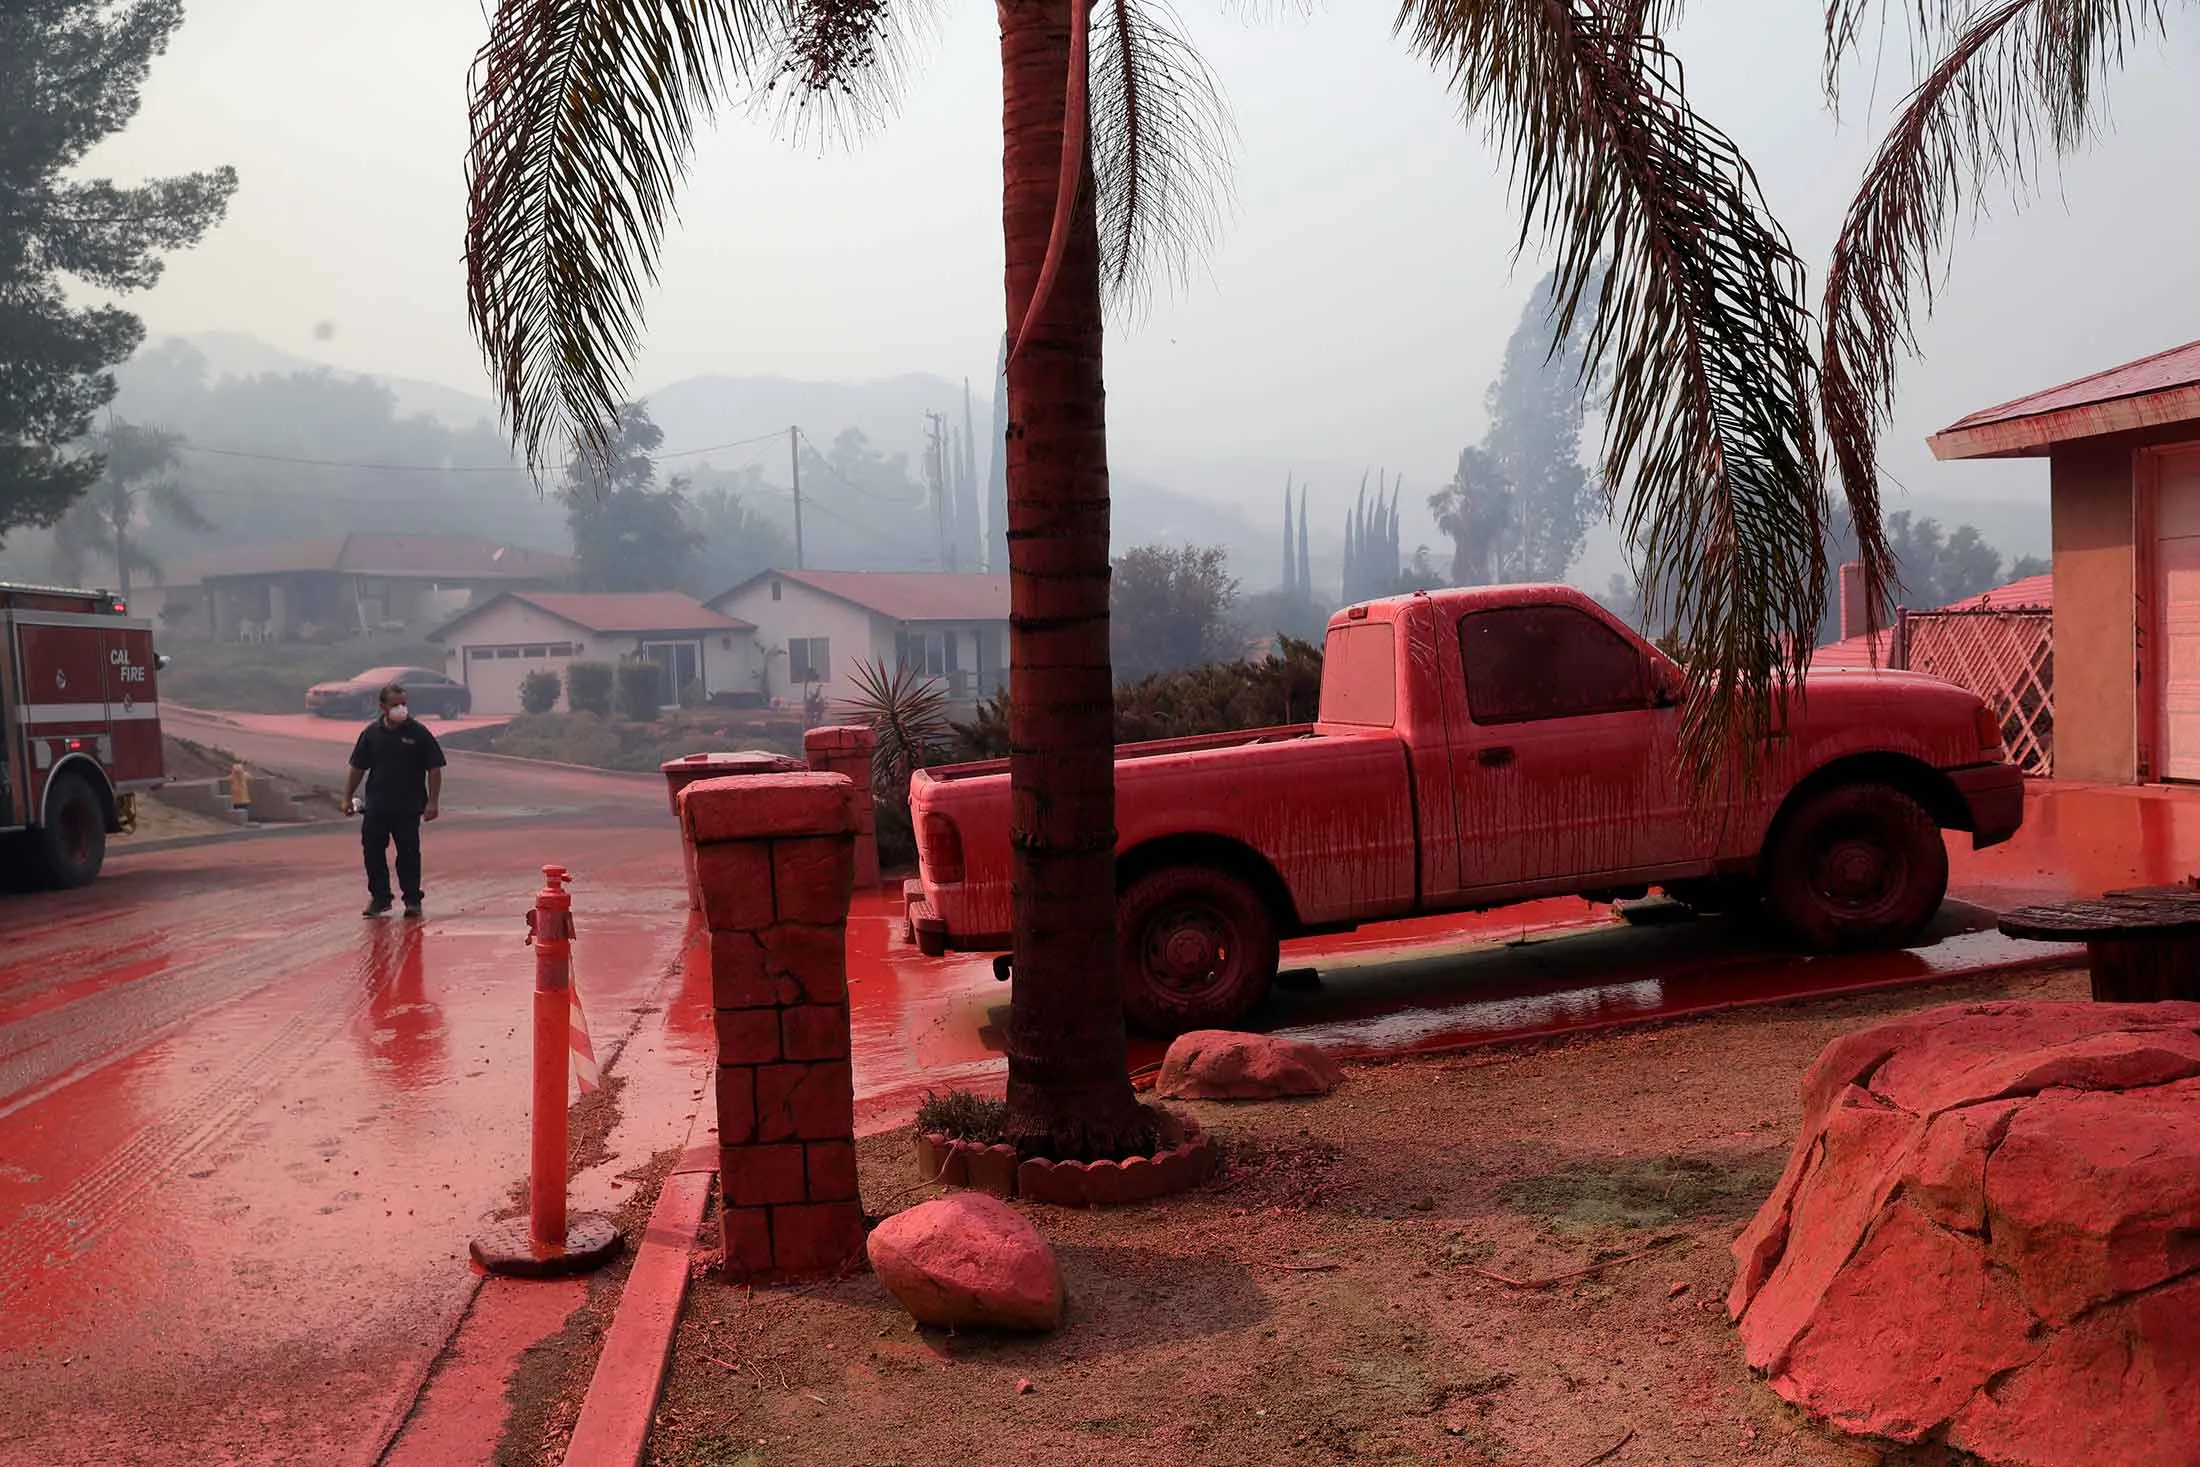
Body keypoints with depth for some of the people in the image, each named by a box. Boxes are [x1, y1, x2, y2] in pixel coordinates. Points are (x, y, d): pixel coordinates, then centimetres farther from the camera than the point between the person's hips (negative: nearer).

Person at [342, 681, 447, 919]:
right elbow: (358, 768, 14)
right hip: (376, 805, 3)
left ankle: (412, 901, 10)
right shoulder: (371, 733, 6)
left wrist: (433, 802, -8)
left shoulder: (418, 733, -2)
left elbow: (434, 769, -2)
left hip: (408, 806, -3)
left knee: (409, 854, 0)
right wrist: (348, 797, 11)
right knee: (373, 852, 3)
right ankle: (379, 898, 16)